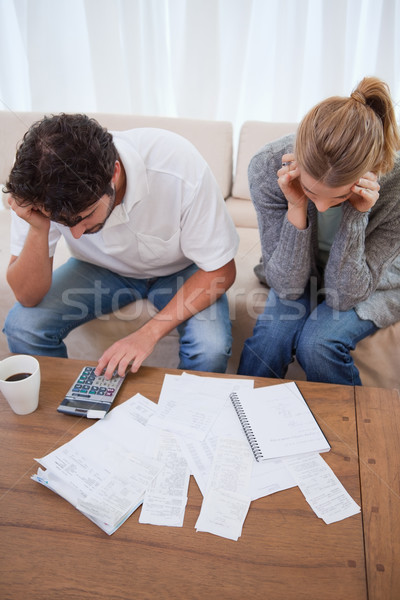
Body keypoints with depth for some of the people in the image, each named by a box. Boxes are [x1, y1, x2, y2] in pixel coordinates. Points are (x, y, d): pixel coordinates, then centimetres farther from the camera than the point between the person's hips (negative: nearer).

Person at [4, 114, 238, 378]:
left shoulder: (179, 169, -34)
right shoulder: (39, 186, -26)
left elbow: (221, 271, -23)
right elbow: (28, 297, -20)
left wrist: (149, 332, -31)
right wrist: (38, 228, -39)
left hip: (179, 269, -1)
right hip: (102, 268, 2)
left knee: (211, 347, -28)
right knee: (22, 325, -18)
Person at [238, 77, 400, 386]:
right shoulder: (268, 167, -28)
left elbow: (345, 295, -25)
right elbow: (287, 287, -23)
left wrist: (356, 213, -37)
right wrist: (296, 207, -37)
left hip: (371, 282, -1)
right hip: (303, 274, 1)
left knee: (317, 343, -26)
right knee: (270, 337, -26)